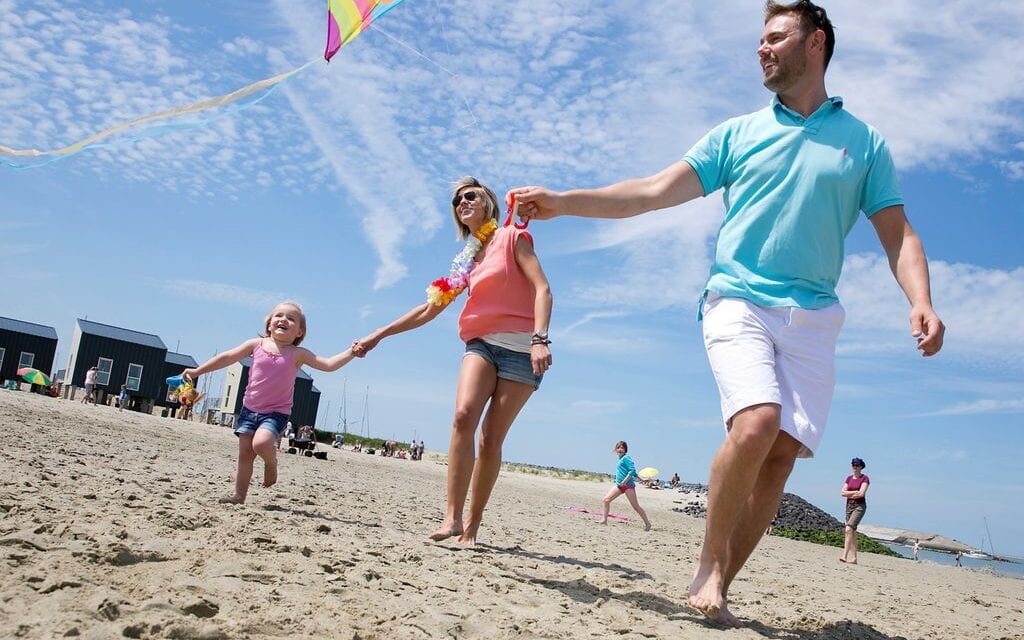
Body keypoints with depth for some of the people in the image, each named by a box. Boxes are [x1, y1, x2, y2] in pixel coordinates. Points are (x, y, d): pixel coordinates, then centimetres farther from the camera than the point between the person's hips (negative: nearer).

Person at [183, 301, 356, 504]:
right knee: (245, 454, 5)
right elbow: (227, 358, 5)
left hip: (276, 412, -3)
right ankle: (239, 495, 17)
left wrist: (351, 352, -25)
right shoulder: (257, 344, 1)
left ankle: (271, 462, 5)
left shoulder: (298, 354, -5)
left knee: (261, 443, -27)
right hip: (250, 408, 3)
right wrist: (197, 371, 5)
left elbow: (328, 364, -11)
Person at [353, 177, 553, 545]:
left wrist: (540, 340, -23)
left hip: (521, 348, -4)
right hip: (482, 343, 4)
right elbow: (429, 309, 21)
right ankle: (452, 517, -23)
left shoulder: (512, 238, 4)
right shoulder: (466, 260, 19)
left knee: (491, 436, -7)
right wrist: (377, 335, 17)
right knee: (463, 415, -22)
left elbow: (542, 289, -8)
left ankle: (472, 524, 3)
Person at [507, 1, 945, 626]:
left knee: (783, 452, -9)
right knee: (756, 424, -24)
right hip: (739, 299, -1)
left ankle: (721, 585, 3)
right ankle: (709, 564, -6)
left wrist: (922, 303, -10)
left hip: (814, 316, 1)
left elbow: (899, 235, 9)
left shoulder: (864, 142, 13)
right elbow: (655, 191, 7)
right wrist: (563, 202, -1)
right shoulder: (736, 134, 14)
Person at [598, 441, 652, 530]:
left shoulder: (626, 458, -8)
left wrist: (625, 481, -24)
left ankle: (647, 523, 6)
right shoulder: (620, 459, 18)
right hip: (619, 485, 9)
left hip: (628, 485, -9)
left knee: (635, 506, -4)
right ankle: (604, 520, -2)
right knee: (605, 500, -3)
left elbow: (632, 471, -18)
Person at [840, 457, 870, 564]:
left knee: (849, 529, -21)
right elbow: (842, 493, 4)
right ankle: (853, 558, 10)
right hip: (849, 506, 6)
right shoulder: (849, 478, 13)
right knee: (852, 532, 6)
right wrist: (855, 492, -8)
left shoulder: (865, 478, -3)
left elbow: (861, 494, -15)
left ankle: (844, 555, -27)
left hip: (859, 506, -6)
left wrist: (849, 494, -2)